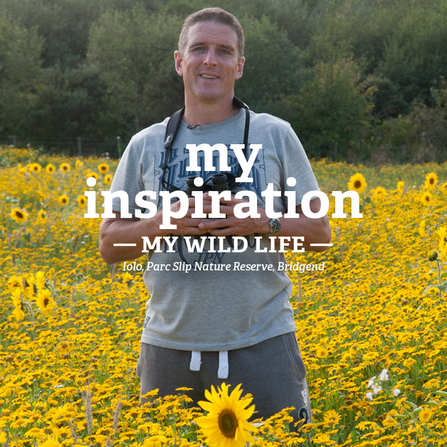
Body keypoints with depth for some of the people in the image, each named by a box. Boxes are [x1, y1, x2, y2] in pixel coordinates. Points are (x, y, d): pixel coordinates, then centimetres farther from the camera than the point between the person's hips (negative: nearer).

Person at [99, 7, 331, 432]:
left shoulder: (276, 135, 5)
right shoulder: (146, 145, 8)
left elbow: (319, 232, 6)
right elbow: (109, 245, 9)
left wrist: (262, 221, -13)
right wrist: (165, 222, -10)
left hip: (262, 344, -1)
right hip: (170, 345, 2)